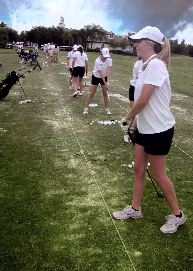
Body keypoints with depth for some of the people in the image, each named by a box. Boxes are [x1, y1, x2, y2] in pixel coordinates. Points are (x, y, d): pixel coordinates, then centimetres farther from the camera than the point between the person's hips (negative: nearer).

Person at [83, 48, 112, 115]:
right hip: (96, 77, -3)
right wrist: (105, 83, -28)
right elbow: (101, 73, -27)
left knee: (105, 93, 4)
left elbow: (108, 71, -24)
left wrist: (107, 82, -32)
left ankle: (107, 109, 15)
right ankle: (86, 108, 8)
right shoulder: (97, 61, -26)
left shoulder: (109, 60, -17)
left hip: (104, 77, 3)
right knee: (92, 93, -1)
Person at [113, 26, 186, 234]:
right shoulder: (147, 65, 10)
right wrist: (135, 122, 15)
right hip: (145, 127, 9)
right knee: (139, 168, 15)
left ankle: (177, 215, 23)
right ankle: (135, 209, 31)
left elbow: (143, 100, -24)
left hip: (158, 129, -9)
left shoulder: (156, 64, -21)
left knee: (157, 174, 3)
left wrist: (127, 118, -9)